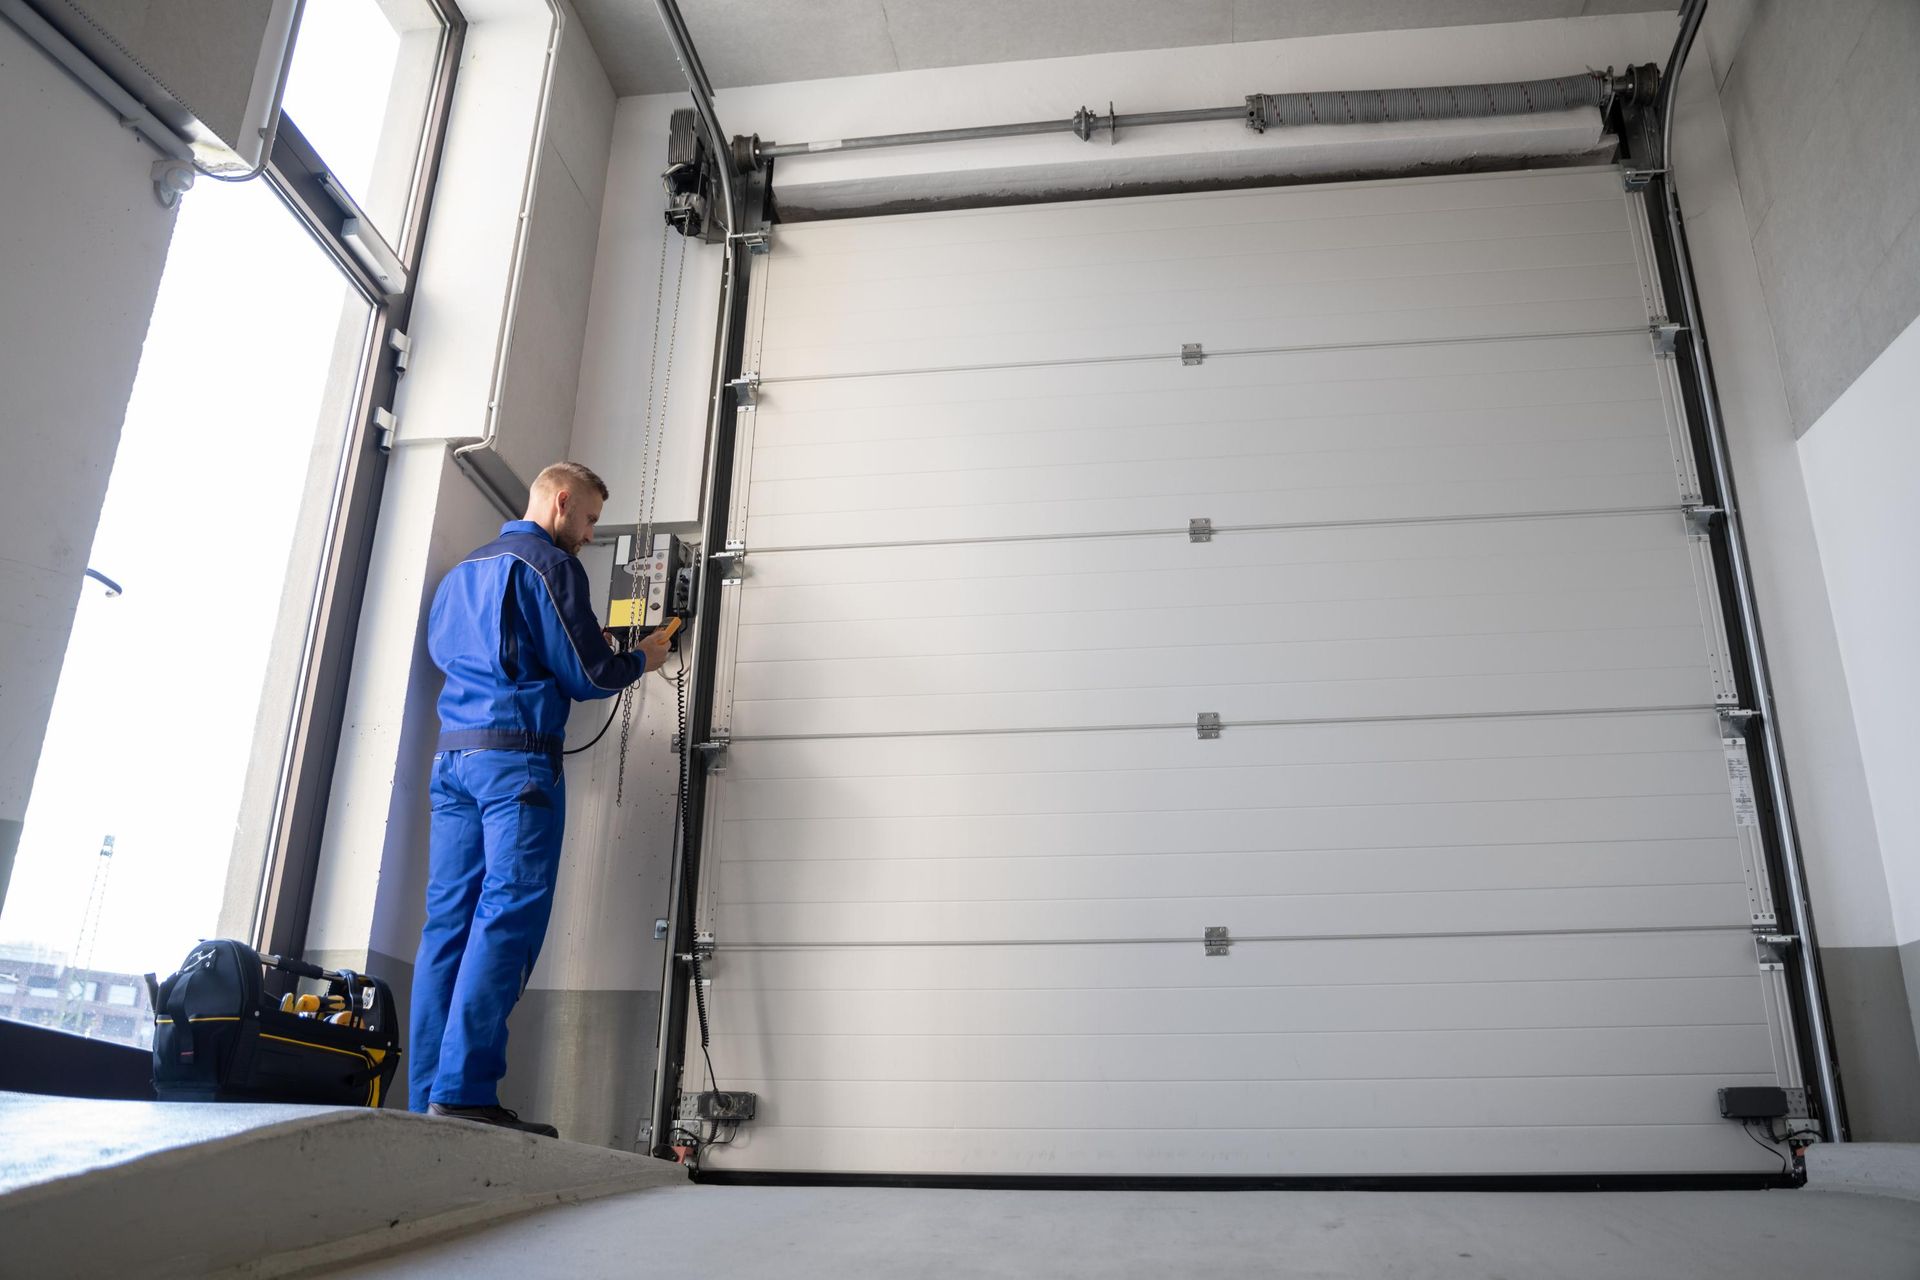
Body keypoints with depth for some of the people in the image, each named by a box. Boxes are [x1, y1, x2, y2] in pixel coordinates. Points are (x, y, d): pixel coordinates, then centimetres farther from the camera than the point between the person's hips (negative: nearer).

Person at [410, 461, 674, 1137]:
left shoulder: (461, 570, 24)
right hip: (518, 758, -8)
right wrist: (641, 659, 14)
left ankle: (427, 1100, 3)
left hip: (451, 754, 8)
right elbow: (587, 676, -7)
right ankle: (465, 1092, -15)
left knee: (448, 921, 4)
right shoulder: (549, 565, -2)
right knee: (509, 917, -11)